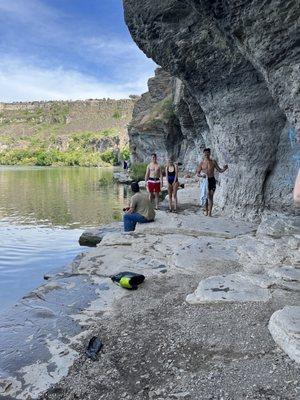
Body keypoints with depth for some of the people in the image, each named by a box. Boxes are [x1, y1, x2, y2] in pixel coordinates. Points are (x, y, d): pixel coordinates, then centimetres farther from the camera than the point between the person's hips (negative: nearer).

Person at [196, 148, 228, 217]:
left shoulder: (213, 162, 5)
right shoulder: (202, 163, 3)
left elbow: (219, 170, 8)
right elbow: (197, 173, 4)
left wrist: (224, 169, -12)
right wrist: (202, 175, -17)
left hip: (212, 180, 0)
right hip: (205, 180, 0)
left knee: (211, 196, -6)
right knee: (206, 196, 4)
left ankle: (210, 212, -6)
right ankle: (206, 211, 17)